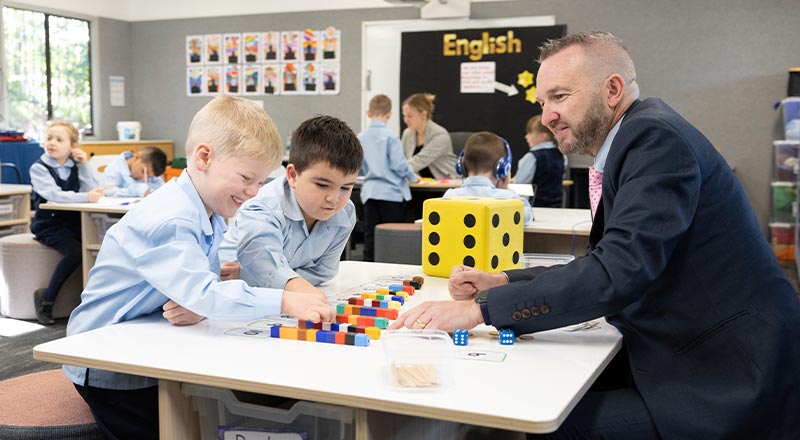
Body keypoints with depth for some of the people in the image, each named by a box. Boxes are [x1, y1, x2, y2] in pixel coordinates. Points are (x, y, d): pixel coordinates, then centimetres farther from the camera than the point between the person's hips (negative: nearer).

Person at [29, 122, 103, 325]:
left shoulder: (74, 166, 9)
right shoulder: (39, 168, -5)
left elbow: (94, 190, -2)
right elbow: (54, 195, -22)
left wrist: (84, 165, -7)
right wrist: (86, 197, -33)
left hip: (74, 222, 4)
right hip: (49, 225, -4)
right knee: (75, 252, -29)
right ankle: (46, 298, -11)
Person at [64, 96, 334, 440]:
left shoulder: (211, 215, 4)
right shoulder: (169, 220, -29)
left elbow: (207, 281, -1)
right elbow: (201, 292, -40)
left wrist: (202, 307, -25)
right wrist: (283, 301, -45)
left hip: (148, 352, 9)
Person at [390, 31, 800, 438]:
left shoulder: (655, 136, -17)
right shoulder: (645, 136, 13)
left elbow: (617, 272, -28)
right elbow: (603, 265, 17)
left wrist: (480, 308, -26)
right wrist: (502, 282, 6)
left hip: (730, 390, -9)